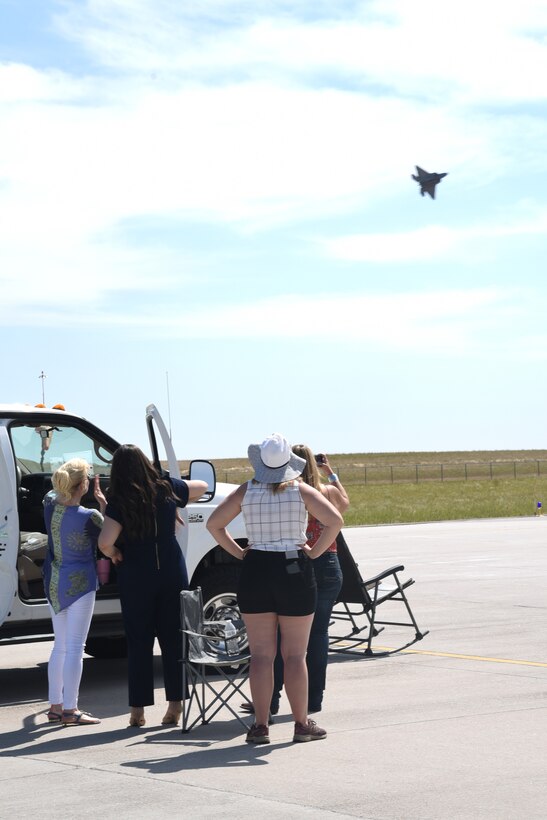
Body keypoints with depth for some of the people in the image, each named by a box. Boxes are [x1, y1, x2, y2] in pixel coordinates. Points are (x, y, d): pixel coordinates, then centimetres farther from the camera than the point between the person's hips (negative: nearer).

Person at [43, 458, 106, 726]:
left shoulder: (49, 504, -2)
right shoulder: (88, 517, -21)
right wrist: (102, 501, -4)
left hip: (54, 583, 7)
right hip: (79, 583, -7)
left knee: (60, 646, 16)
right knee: (75, 647, -3)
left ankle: (55, 706, 19)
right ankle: (70, 710, -4)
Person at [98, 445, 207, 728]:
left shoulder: (119, 503, -12)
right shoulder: (168, 490, -1)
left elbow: (105, 542, -23)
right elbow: (202, 487, 18)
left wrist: (114, 554, -3)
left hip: (135, 577, -2)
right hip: (172, 574, 2)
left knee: (138, 643, 6)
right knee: (173, 639, 8)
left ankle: (138, 710, 8)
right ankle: (175, 706, 9)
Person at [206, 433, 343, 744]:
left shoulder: (246, 491, 2)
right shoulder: (300, 490, -4)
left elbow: (214, 524, 2)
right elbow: (335, 520, -15)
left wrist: (239, 552, 4)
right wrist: (314, 552, -8)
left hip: (256, 571, 2)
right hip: (294, 571, -2)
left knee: (261, 655, 5)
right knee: (295, 655, 4)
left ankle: (261, 725, 6)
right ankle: (302, 724, 9)